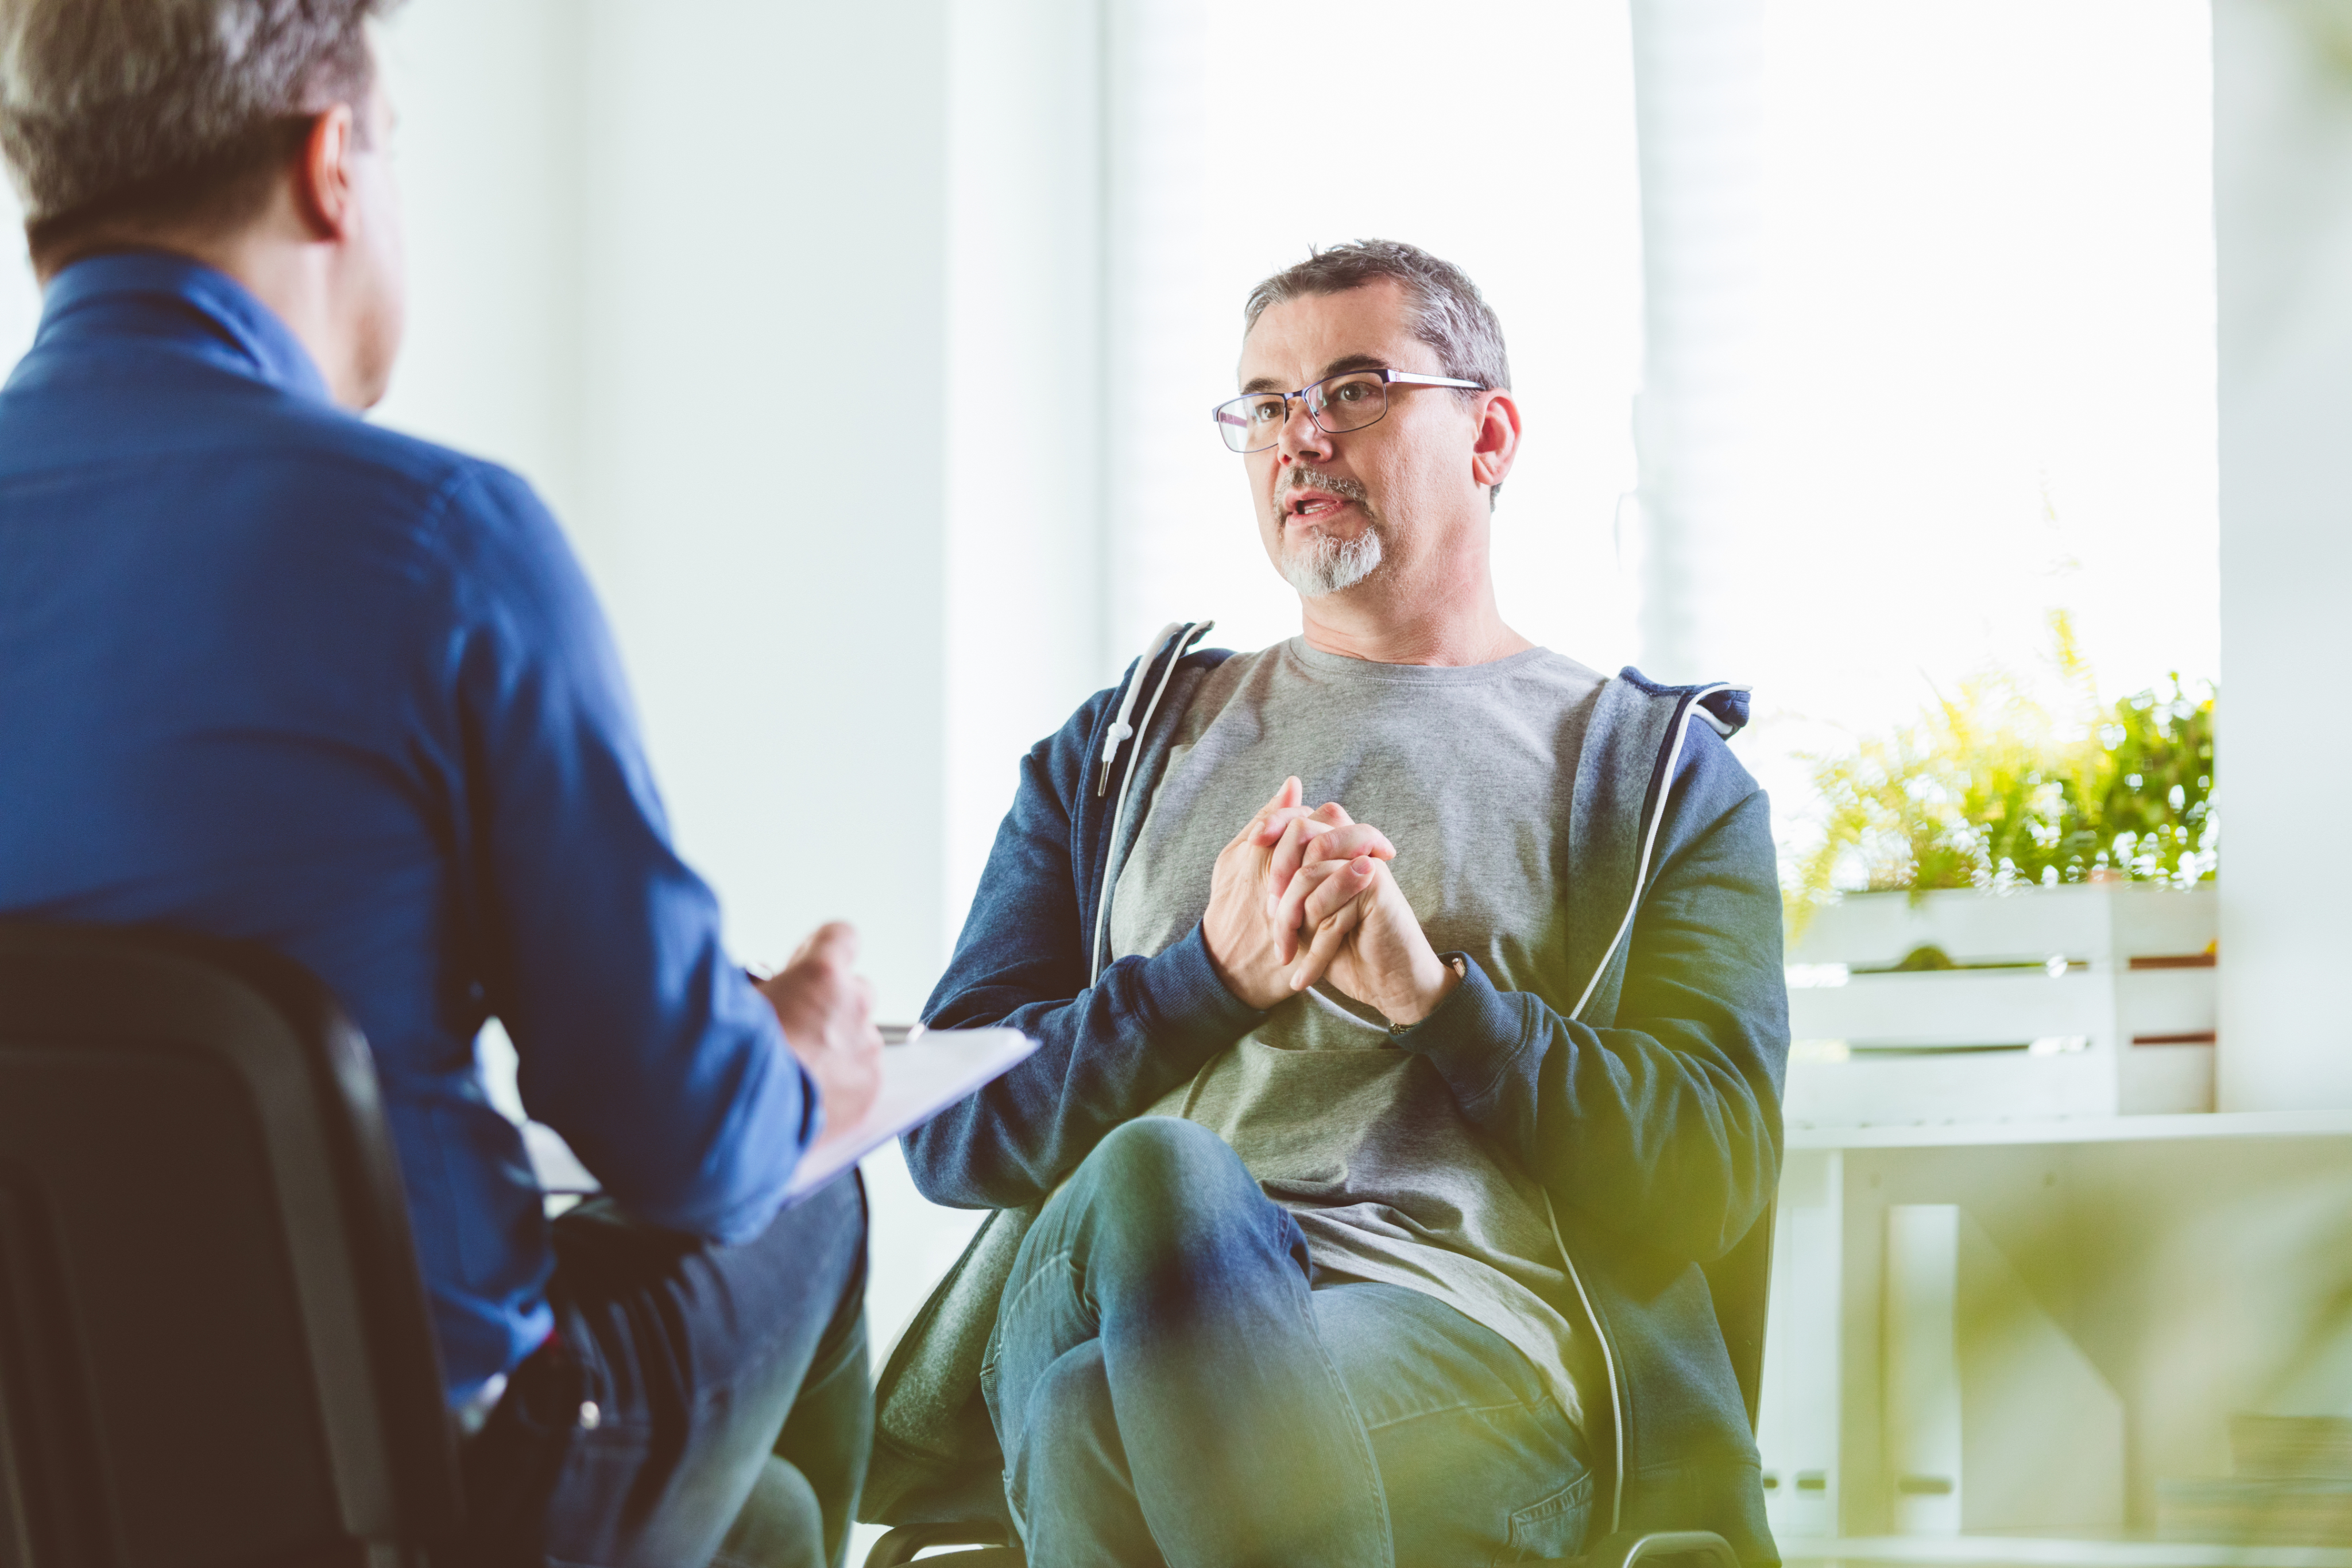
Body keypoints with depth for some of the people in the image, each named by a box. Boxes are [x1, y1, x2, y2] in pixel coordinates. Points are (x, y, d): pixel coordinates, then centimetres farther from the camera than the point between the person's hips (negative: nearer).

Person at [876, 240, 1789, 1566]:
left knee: (1094, 1423, -38)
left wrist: (1432, 990, -8)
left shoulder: (1660, 771, 21)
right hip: (1089, 1289, 3)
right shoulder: (1119, 749, 28)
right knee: (1153, 1172, -38)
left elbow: (1716, 1170, 6)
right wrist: (1217, 974, -3)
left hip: (1463, 1322, -3)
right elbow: (953, 1130, 15)